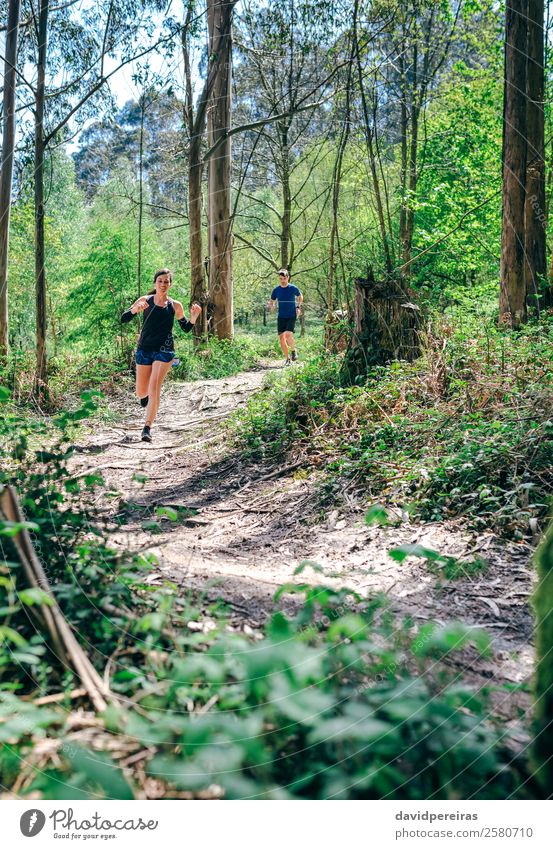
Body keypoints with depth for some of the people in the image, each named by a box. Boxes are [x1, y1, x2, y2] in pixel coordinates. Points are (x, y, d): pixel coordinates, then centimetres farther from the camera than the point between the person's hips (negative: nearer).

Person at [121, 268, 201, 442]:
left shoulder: (175, 306, 3)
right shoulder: (145, 300, 2)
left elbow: (186, 328, 13)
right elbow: (123, 319, -2)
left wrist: (194, 317, -8)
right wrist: (135, 309, -22)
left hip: (164, 351, -1)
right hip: (144, 349, 1)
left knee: (154, 389, -15)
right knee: (141, 392, 7)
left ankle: (147, 428, -7)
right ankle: (145, 396, 46)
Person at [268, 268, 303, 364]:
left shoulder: (293, 288, -6)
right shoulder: (276, 290, 0)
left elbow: (300, 297, 14)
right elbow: (271, 301, 14)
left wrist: (298, 307, 2)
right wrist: (271, 306, -9)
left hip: (291, 316, -3)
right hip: (281, 317, 3)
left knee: (288, 335, -21)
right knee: (281, 337, -1)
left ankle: (293, 350, 8)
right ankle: (287, 358, 13)